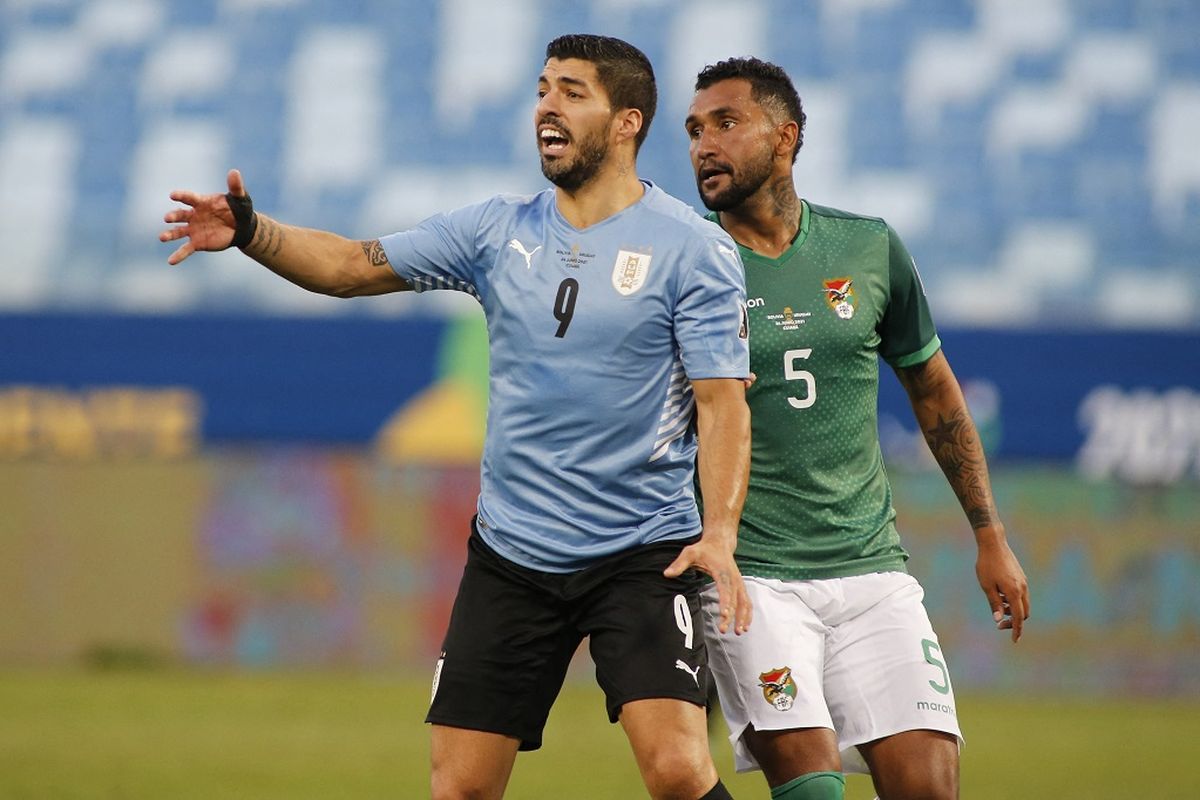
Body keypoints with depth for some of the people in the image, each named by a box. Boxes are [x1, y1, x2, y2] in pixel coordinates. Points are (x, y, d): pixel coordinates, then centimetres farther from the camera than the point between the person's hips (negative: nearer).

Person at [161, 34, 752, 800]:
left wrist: (720, 534, -25)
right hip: (510, 556, 4)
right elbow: (353, 264, 10)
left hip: (644, 556, -4)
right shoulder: (499, 230, 7)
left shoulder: (695, 249, -6)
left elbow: (722, 402, -11)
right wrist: (250, 230, -8)